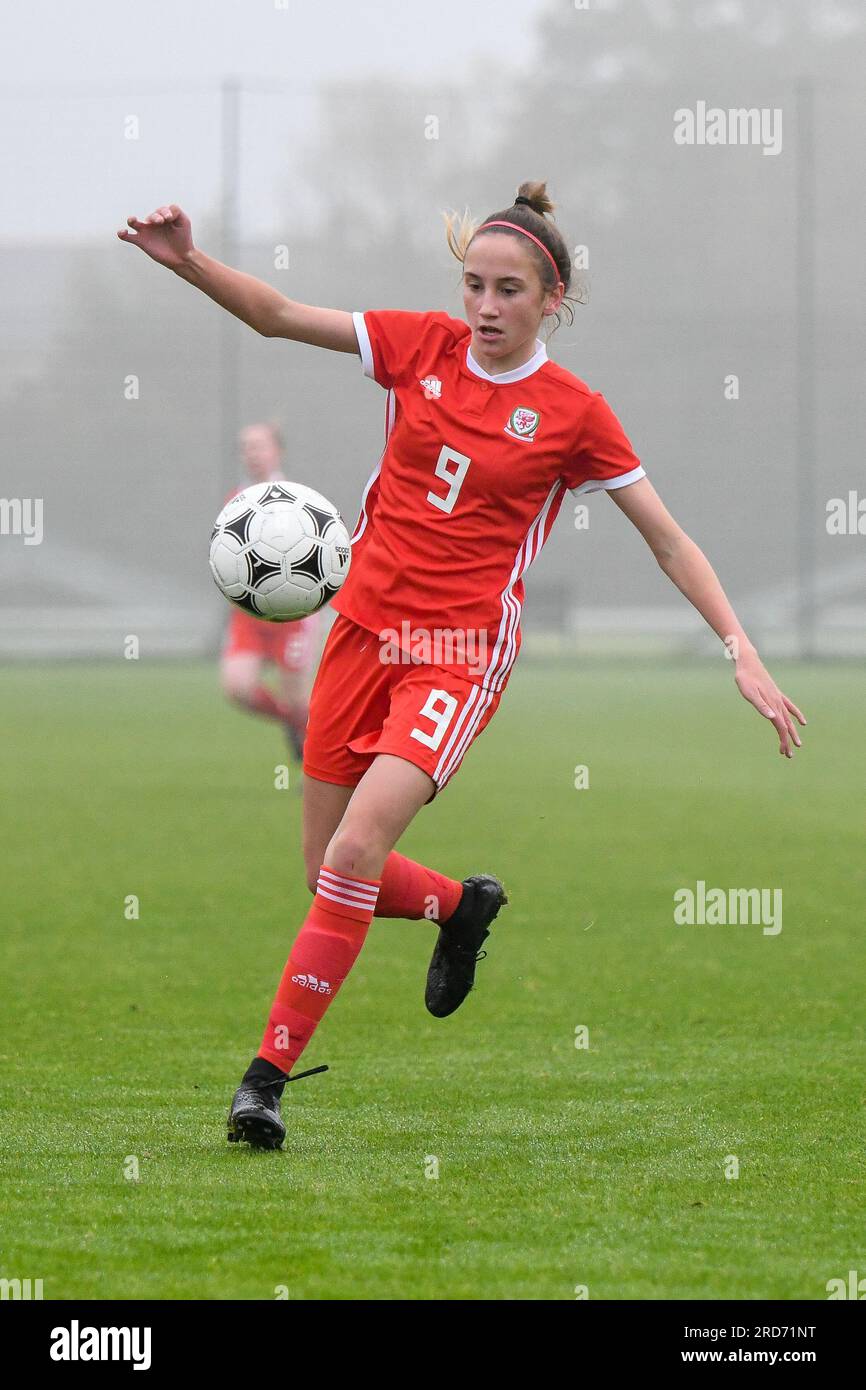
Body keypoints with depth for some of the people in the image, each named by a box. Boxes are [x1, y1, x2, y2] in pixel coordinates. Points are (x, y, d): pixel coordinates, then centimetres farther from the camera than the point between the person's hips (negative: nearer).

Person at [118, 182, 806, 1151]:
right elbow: (279, 317, 2)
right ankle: (463, 906, 41)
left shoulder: (573, 414, -5)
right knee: (331, 876, 9)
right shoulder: (423, 347, 2)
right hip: (365, 626, 4)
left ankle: (270, 1070, -18)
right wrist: (188, 261, -15)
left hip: (460, 655, -4)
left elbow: (667, 539, 0)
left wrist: (742, 653, -7)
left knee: (356, 849, -23)